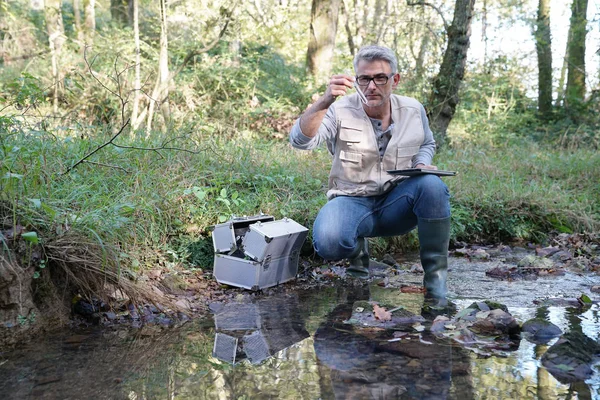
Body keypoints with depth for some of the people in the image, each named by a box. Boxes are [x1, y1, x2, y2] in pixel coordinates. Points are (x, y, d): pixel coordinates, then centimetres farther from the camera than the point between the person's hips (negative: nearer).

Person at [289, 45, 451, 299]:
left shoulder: (413, 110, 1)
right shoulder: (340, 111, -9)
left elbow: (427, 144, 22)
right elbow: (300, 140, -24)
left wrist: (421, 164, -2)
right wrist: (325, 101, -38)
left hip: (397, 203, 2)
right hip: (353, 201, -2)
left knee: (432, 185, -31)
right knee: (328, 244, -34)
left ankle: (435, 277, -16)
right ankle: (357, 249, 7)